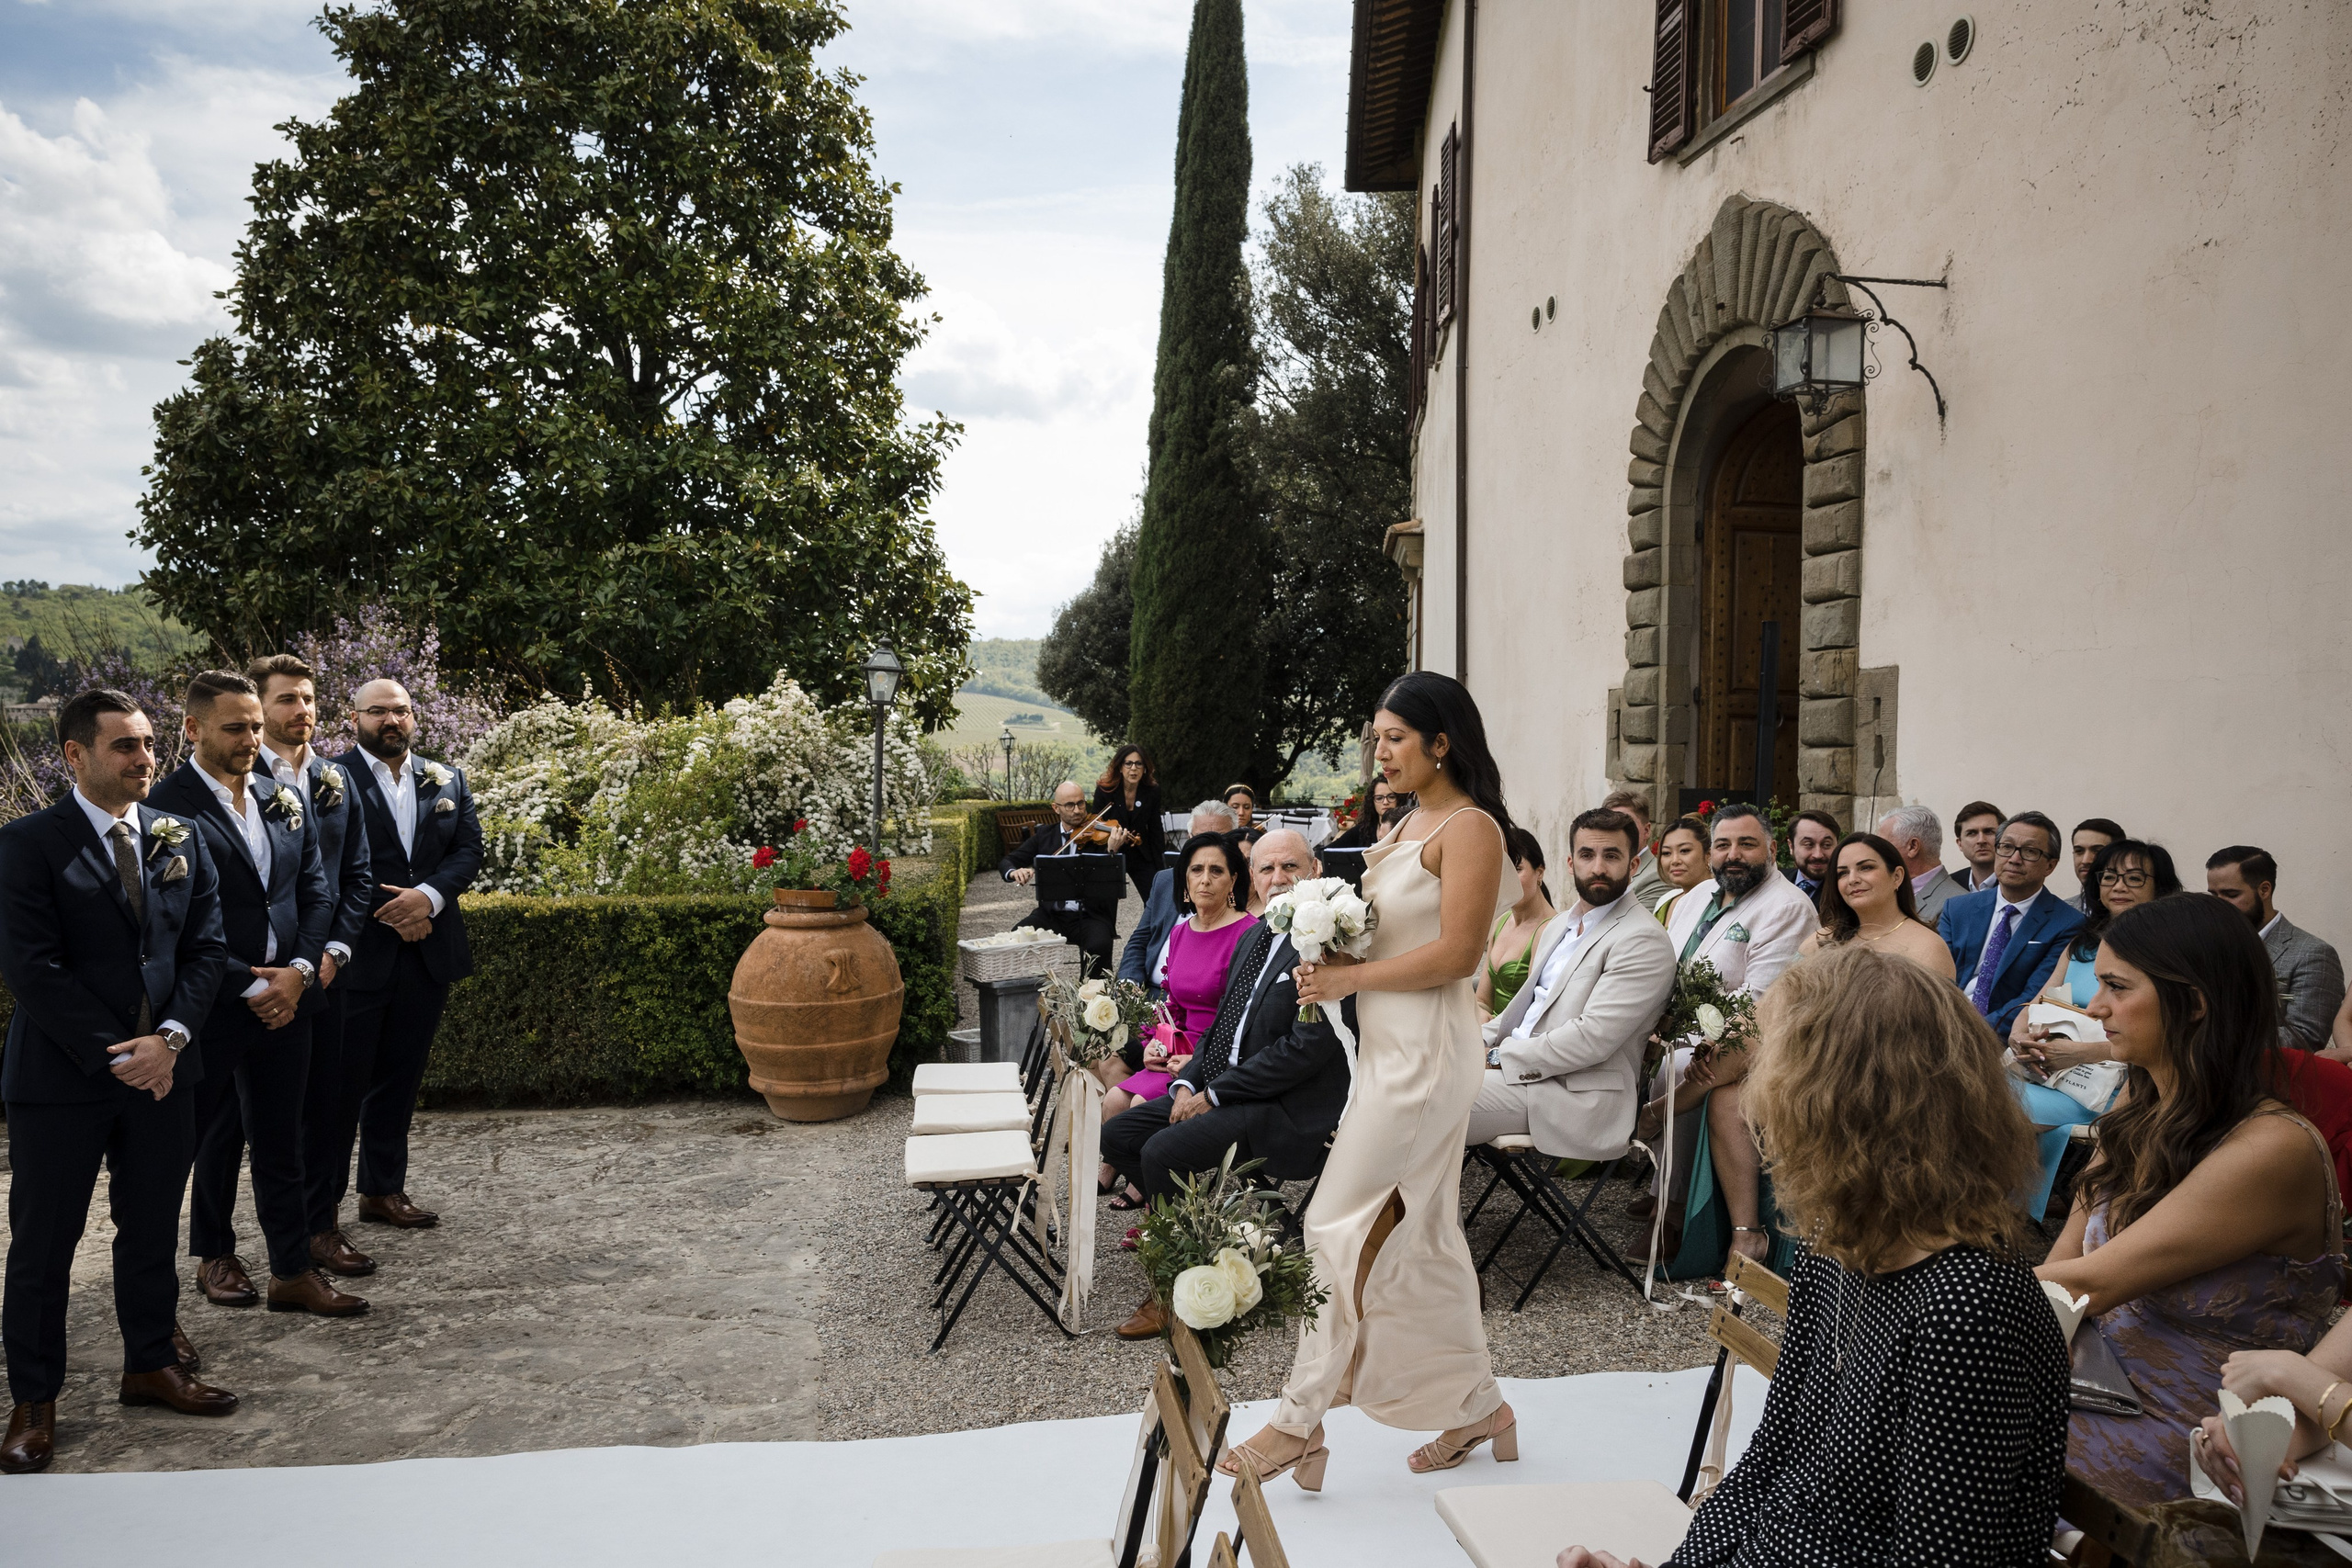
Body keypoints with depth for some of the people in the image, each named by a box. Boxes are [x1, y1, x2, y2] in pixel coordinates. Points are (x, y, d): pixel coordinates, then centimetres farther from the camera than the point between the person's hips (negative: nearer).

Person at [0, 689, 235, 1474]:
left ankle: (151, 1364, 30)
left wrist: (171, 1036, -9)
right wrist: (114, 1056, -15)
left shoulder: (180, 840, 7)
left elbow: (206, 947, 5)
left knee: (152, 1230, 15)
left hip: (163, 1070, 4)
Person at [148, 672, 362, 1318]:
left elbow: (316, 892, 9)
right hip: (211, 1006, -4)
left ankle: (293, 1272, 16)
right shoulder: (168, 807, -12)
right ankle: (215, 1256, 33)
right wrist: (250, 987, -15)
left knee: (281, 1142, 9)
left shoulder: (284, 800, 8)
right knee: (216, 1140, 13)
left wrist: (298, 971, -6)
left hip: (284, 998, 4)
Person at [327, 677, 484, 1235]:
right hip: (359, 954, -5)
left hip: (426, 953, 5)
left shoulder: (447, 781, 12)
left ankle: (383, 1190, 26)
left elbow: (469, 848, 4)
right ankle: (320, 1209, 8)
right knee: (341, 1083, 0)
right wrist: (389, 911, -15)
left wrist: (428, 896, -14)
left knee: (399, 1079, 14)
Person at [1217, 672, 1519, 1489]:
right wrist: (1334, 953, 1)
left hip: (1426, 1052, -10)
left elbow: (1456, 953, -19)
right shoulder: (1406, 825, 15)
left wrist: (1350, 978, -16)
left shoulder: (1470, 828, -12)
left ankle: (1300, 1420, 5)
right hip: (1390, 1048, 10)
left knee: (1341, 1224, -6)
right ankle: (1478, 1406, 27)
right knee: (1424, 1237, 14)